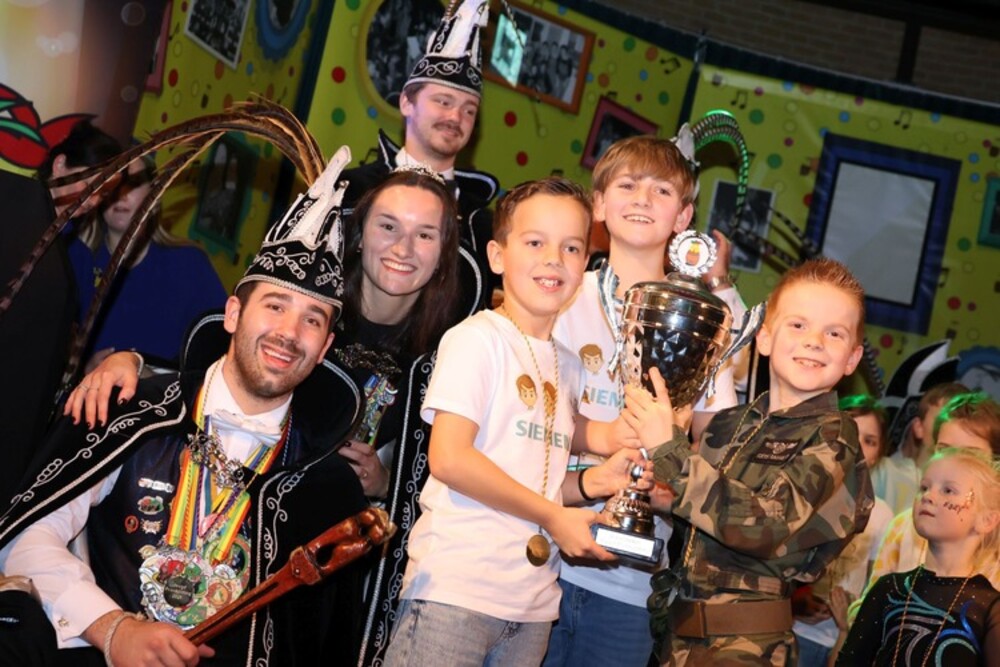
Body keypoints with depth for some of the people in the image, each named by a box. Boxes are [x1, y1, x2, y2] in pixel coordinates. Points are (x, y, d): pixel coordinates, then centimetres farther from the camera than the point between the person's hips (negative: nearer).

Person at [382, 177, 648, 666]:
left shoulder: (567, 365, 14)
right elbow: (449, 458, -17)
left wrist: (592, 483, 1)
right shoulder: (477, 338, -7)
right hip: (456, 587, -7)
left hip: (533, 603, 7)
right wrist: (552, 517, -13)